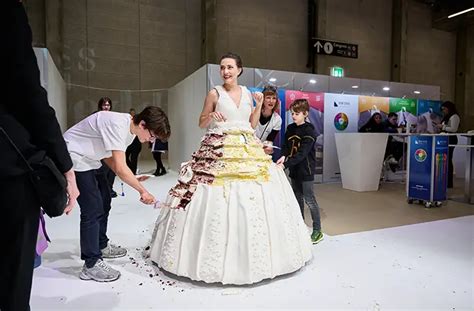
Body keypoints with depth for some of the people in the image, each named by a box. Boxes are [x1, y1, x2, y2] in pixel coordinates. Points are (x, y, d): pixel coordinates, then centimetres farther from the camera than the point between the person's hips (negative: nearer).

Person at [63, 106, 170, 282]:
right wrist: (143, 191, -23)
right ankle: (91, 265, -2)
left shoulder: (130, 129, -2)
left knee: (104, 200, 15)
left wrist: (132, 180, -10)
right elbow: (120, 168, -32)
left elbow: (108, 156, 4)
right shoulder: (118, 125, -31)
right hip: (74, 157, -10)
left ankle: (101, 246, 32)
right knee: (93, 208, -12)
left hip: (89, 159, 10)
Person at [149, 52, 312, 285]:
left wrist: (259, 105, 3)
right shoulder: (214, 93, 3)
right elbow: (202, 123, 6)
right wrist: (211, 115, -13)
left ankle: (251, 254, 18)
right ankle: (217, 255, 6)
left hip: (248, 150, 4)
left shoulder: (248, 93, 14)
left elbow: (252, 124, 16)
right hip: (220, 150, -4)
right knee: (217, 203, -9)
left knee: (254, 199, 1)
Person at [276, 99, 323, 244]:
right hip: (294, 169, 7)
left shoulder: (309, 131, -16)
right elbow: (286, 146, 5)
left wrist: (285, 164, -30)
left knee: (309, 200, -2)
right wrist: (284, 156, -18)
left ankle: (317, 231, 10)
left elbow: (302, 153, -24)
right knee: (298, 198, 16)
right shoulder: (290, 128, 5)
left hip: (306, 170, -7)